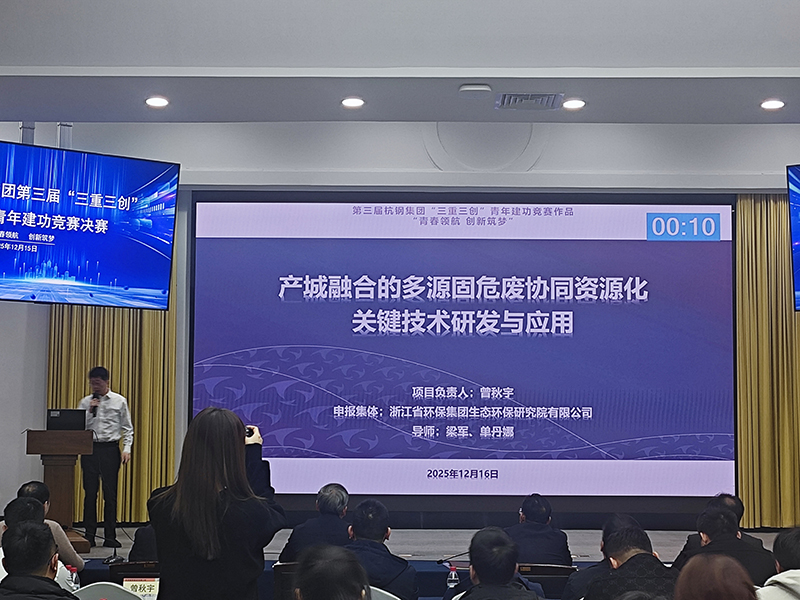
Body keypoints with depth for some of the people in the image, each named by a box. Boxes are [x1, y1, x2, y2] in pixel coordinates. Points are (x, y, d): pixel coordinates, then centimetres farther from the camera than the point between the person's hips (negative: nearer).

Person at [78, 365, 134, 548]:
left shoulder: (119, 401, 5)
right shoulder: (85, 402, 9)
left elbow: (127, 428, 6)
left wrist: (127, 449, -5)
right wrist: (90, 411, -8)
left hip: (110, 449, -1)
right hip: (89, 449, 2)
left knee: (110, 493, 0)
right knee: (90, 492, 3)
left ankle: (110, 536, 6)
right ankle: (89, 535, 10)